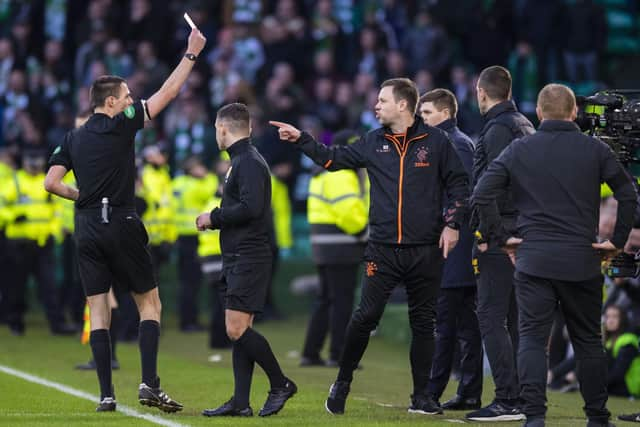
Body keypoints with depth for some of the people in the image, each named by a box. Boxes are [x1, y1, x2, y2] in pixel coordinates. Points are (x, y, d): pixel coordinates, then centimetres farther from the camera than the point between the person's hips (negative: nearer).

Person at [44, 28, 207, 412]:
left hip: (87, 229, 5)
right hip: (121, 226, -5)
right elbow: (168, 92, -2)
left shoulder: (73, 139, 9)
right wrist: (192, 53, 6)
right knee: (150, 303, 5)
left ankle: (106, 395, -1)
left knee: (98, 309, 5)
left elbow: (51, 182, 4)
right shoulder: (121, 125, -5)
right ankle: (149, 384, -8)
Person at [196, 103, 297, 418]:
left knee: (237, 329, -12)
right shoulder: (240, 161, 19)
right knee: (239, 331, 7)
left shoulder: (250, 163, -13)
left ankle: (280, 384, -1)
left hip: (249, 258, -10)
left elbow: (250, 207, -24)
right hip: (237, 258, 10)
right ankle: (240, 402, 6)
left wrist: (214, 218, -13)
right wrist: (215, 220, 11)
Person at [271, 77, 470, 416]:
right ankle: (342, 382, 12)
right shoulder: (373, 143, 8)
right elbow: (334, 159, 14)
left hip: (426, 249, -1)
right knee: (365, 316, -5)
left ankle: (421, 397, 12)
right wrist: (301, 140, 6)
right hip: (382, 248, 1)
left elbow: (458, 184, 4)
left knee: (423, 322, 5)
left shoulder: (435, 141, 0)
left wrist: (452, 224, -4)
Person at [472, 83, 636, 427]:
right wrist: (617, 241, 5)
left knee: (532, 338, 0)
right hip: (581, 262, 1)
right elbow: (628, 195, -2)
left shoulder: (518, 150, 3)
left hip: (533, 260, 0)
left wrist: (501, 237, 3)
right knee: (588, 341, 12)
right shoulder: (595, 150, 2)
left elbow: (482, 195, -4)